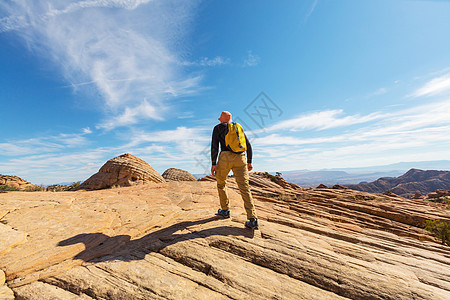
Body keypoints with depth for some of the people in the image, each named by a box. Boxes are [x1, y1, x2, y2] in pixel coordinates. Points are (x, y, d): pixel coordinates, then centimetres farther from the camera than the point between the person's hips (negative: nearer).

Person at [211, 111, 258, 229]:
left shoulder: (218, 128, 13)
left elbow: (214, 145, -1)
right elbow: (248, 145, 18)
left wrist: (213, 164, -4)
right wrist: (249, 162, 23)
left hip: (225, 157, -3)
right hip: (240, 158, 3)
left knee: (221, 183, 21)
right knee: (244, 188, -2)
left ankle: (225, 210, 27)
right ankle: (253, 220, -10)